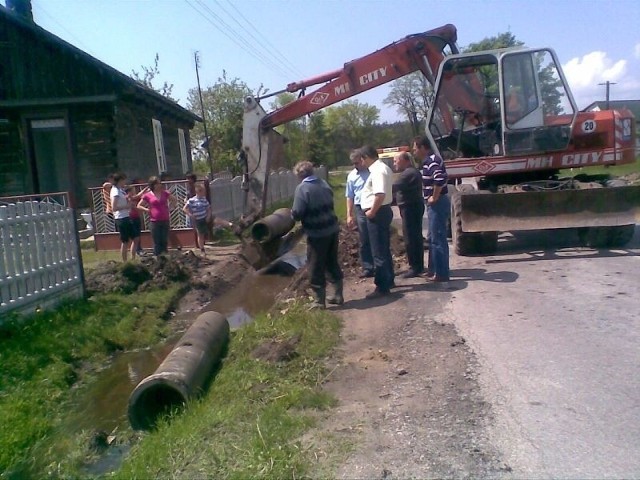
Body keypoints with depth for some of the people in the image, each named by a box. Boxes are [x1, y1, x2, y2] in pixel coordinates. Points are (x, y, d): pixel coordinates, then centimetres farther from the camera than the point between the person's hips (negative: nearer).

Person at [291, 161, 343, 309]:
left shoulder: (302, 188, -14)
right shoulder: (324, 184, 8)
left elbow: (297, 214, -16)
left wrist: (293, 213, 4)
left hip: (317, 234, -7)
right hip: (332, 229, 7)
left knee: (316, 269, 5)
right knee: (332, 264, 18)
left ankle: (319, 302, 13)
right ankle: (337, 295, 28)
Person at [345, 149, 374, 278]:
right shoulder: (352, 176, 6)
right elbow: (350, 196, 10)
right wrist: (349, 215, 5)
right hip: (361, 209, 2)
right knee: (364, 241, 6)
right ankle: (367, 268, 13)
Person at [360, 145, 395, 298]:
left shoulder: (377, 171, -19)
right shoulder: (383, 168, 14)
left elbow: (380, 194, -31)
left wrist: (372, 212, -19)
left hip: (377, 213, -11)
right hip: (384, 211, 11)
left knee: (378, 252, -4)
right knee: (384, 249, 19)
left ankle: (383, 287, 2)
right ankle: (389, 280, 31)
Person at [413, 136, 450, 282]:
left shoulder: (431, 161, -17)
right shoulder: (430, 160, 15)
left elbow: (440, 179, -34)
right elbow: (440, 177, 27)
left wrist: (434, 198, -22)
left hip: (437, 204, -11)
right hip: (435, 204, 11)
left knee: (438, 239, -5)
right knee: (432, 238, 17)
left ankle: (441, 274, 1)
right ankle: (433, 269, 27)